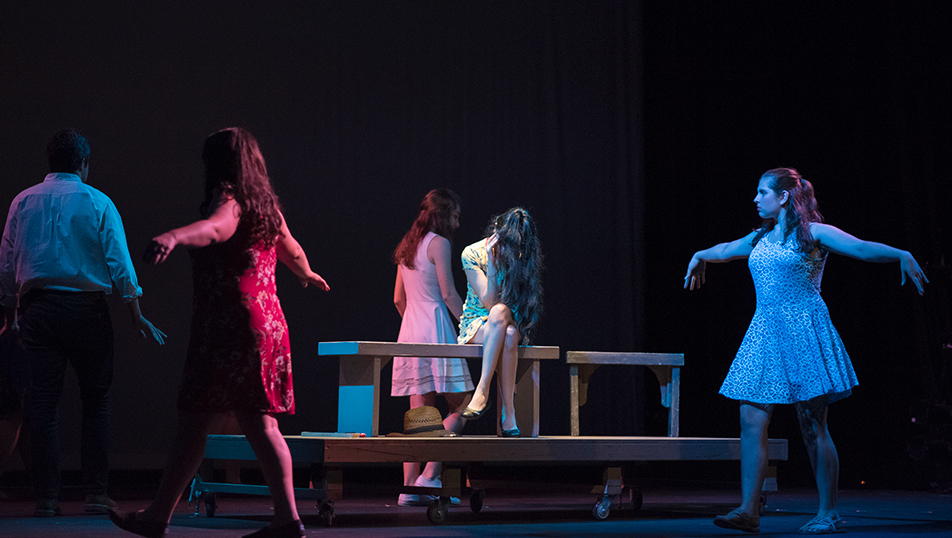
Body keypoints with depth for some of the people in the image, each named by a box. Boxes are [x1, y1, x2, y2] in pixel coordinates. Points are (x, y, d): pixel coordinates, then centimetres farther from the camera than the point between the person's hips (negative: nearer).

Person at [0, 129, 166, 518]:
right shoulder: (98, 203, 1)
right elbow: (120, 265, -3)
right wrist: (137, 318, 2)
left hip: (37, 308, 2)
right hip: (87, 308, -2)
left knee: (43, 402, 4)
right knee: (95, 401, 6)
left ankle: (46, 498, 3)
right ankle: (96, 494, 3)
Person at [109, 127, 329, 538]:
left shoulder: (229, 200, -8)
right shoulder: (266, 207, 18)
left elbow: (212, 228, -33)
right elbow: (292, 250, 37)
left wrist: (173, 237, -54)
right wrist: (307, 274, 60)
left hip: (228, 326, -8)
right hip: (268, 323, 8)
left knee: (195, 422, -3)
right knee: (260, 425, 8)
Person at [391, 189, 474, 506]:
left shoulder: (407, 247, 18)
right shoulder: (438, 243, -6)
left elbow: (398, 298, 20)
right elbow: (449, 294, -11)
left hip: (410, 328, 8)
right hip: (435, 328, -8)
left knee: (419, 414, 7)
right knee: (461, 406, -2)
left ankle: (410, 487, 3)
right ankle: (429, 476, -11)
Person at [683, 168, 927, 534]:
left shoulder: (813, 233, -1)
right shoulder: (760, 239, 18)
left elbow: (862, 248, -13)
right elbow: (725, 250, 38)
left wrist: (902, 255, -28)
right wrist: (700, 256, 54)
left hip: (804, 330, -6)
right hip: (765, 333, 6)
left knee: (813, 427, -4)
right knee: (751, 421, -4)